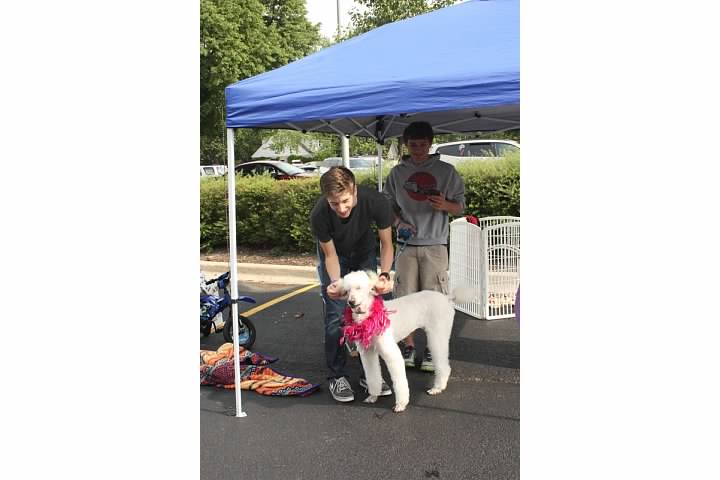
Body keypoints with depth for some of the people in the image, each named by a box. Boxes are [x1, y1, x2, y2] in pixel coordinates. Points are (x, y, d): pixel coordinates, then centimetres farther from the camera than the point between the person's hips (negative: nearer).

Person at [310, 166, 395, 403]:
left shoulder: (376, 202, -35)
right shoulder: (319, 215, -36)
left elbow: (386, 243, -20)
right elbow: (330, 255, -20)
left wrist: (384, 274, -37)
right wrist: (335, 282, -39)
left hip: (364, 253, 2)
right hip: (335, 256, -1)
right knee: (336, 316, -8)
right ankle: (337, 376, 5)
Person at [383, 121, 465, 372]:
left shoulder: (446, 171, 3)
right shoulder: (397, 173, 7)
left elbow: (460, 206, 5)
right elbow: (388, 206, 12)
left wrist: (445, 205, -17)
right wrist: (399, 222, -8)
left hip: (435, 245, -2)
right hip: (406, 245, 2)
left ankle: (432, 350, 14)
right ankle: (408, 346, 19)